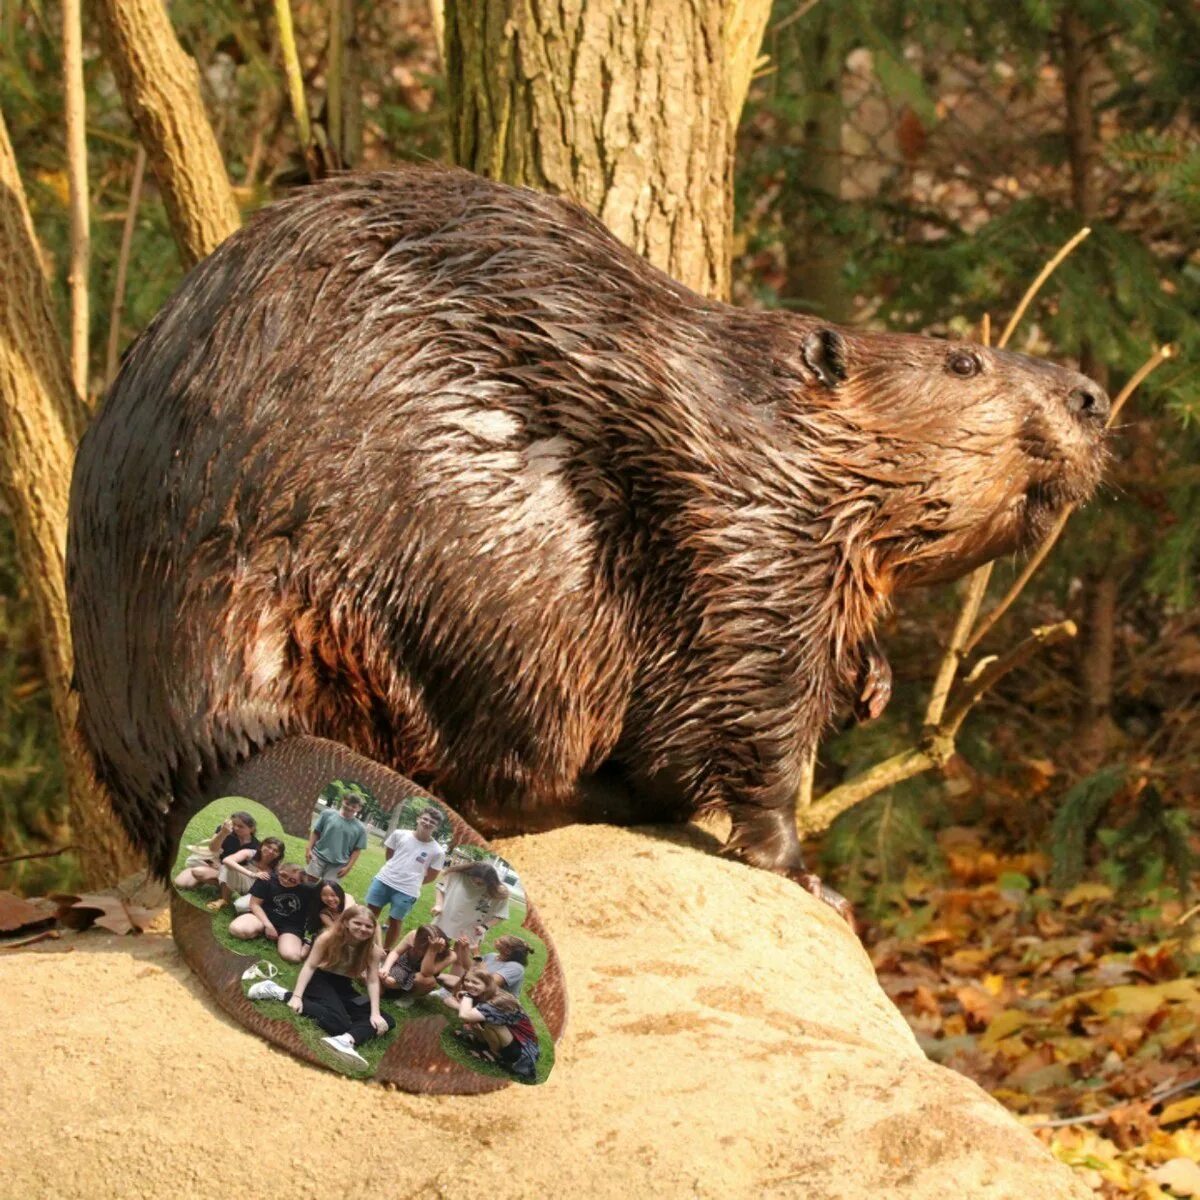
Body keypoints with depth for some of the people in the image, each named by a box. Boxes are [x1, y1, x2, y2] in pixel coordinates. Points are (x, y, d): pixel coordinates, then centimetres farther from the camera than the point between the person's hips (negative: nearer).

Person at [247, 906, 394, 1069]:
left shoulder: (372, 950, -11)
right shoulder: (329, 938, -18)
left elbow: (373, 981, -12)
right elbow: (309, 966, -18)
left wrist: (375, 1014, -25)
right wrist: (297, 996, -27)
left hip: (343, 987, 5)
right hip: (321, 980, -5)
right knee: (338, 1022, -34)